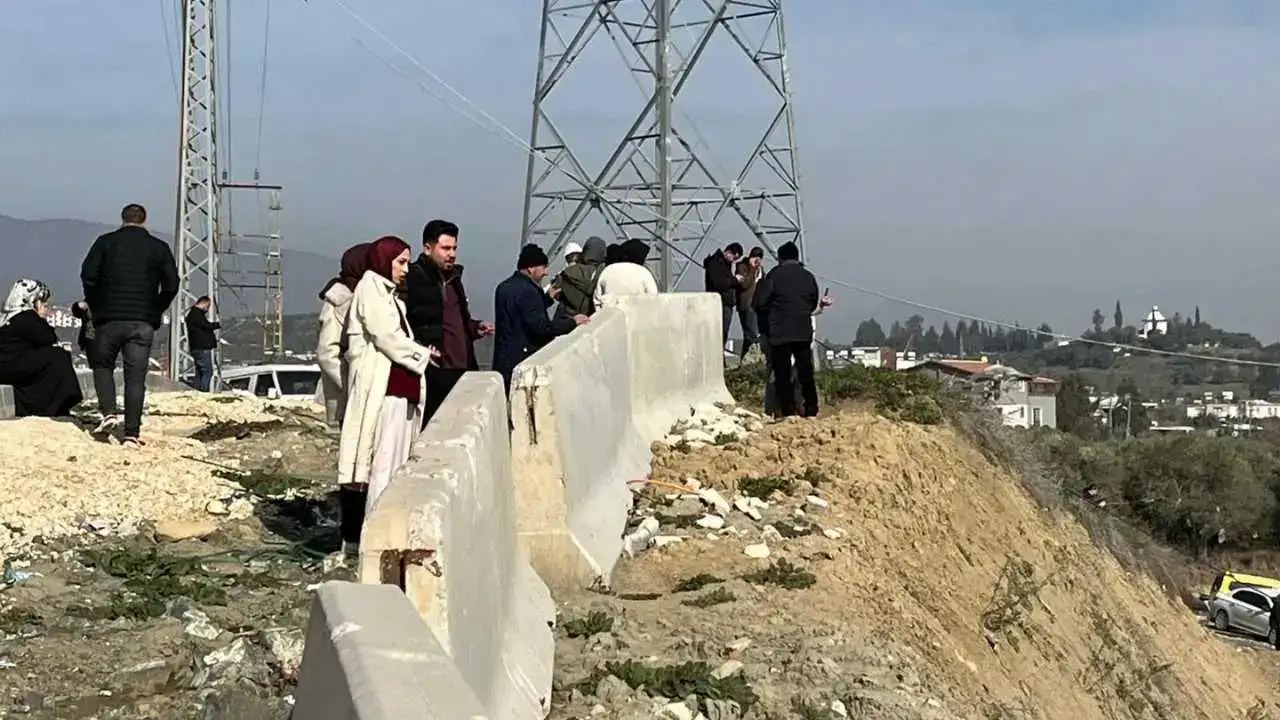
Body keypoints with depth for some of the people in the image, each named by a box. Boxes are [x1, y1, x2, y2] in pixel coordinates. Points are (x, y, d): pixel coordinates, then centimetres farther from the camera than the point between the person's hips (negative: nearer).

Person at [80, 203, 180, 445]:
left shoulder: (106, 242, 5)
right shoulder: (159, 247, 7)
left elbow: (88, 276, -3)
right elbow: (171, 285, 2)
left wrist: (96, 307, 8)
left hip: (109, 319, 0)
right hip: (143, 323, 0)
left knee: (103, 365, 19)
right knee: (136, 377, 2)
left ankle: (108, 412, -2)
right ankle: (132, 433, -3)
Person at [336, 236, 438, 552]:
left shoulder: (390, 294, 24)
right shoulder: (370, 289, -4)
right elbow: (387, 337, -12)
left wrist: (419, 354, 2)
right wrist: (422, 355, -1)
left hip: (399, 389, 9)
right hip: (382, 388, -9)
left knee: (394, 465, 7)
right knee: (383, 465, -11)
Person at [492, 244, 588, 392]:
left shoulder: (504, 287, 14)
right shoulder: (527, 291, -16)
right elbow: (541, 326, -22)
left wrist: (548, 297, 24)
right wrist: (572, 322, -14)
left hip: (503, 360, 9)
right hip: (522, 361, -9)